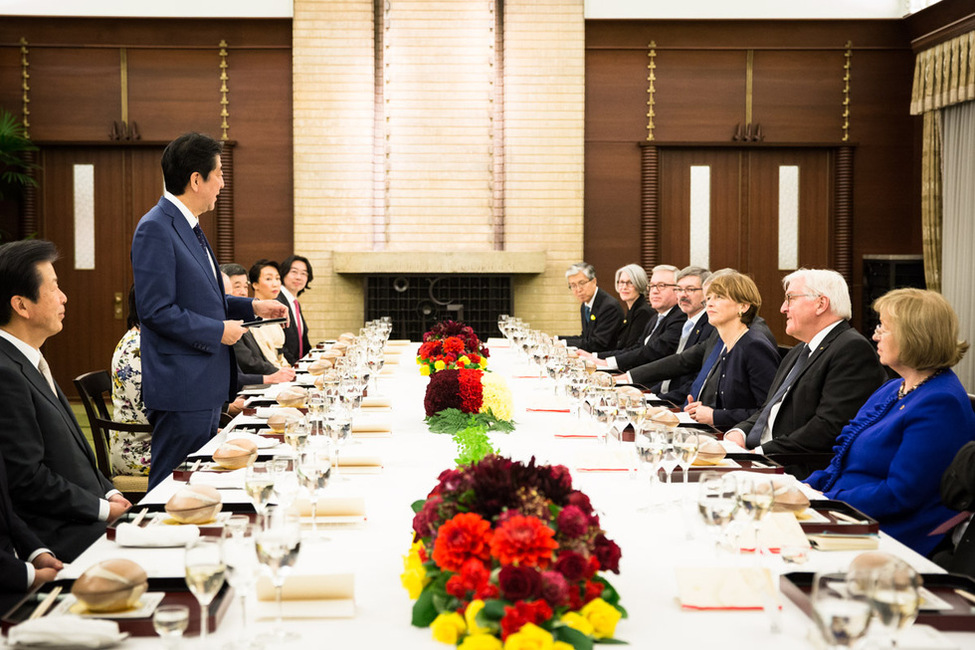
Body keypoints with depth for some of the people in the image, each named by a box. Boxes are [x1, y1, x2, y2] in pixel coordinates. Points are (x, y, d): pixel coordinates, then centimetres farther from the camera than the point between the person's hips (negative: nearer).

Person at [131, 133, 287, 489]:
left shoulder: (188, 226, 15)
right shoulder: (155, 229, -16)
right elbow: (157, 311, -22)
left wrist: (252, 307, 15)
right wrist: (219, 331, -15)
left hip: (205, 384, 10)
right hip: (181, 388, -10)